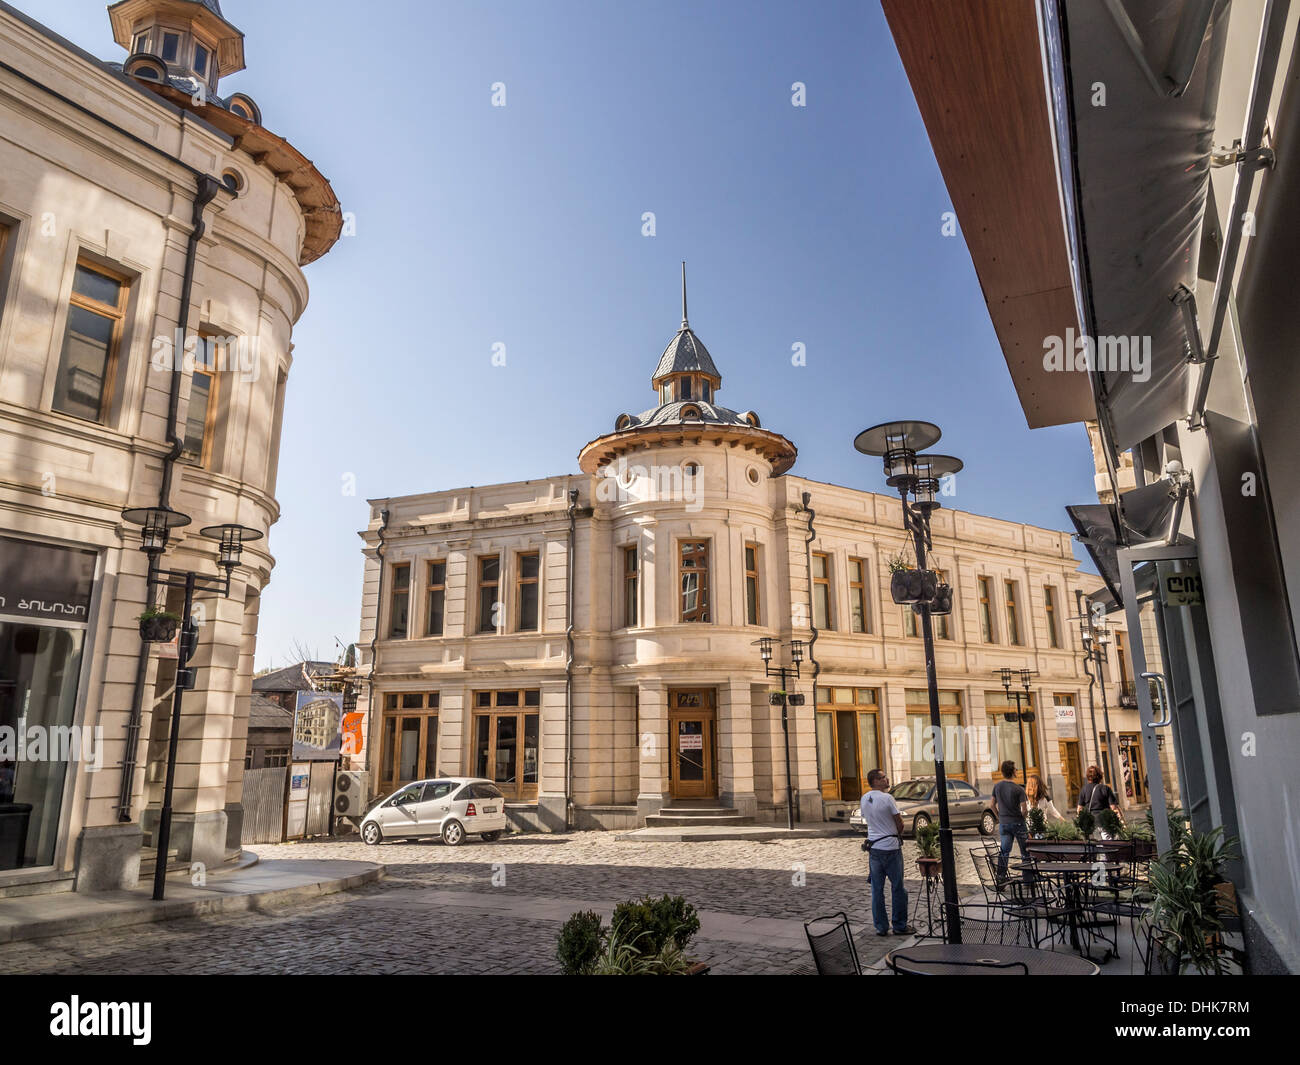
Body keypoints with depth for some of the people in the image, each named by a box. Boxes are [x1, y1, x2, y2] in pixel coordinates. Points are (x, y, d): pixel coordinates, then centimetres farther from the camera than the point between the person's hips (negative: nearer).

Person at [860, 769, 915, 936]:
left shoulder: (864, 799, 6)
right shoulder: (887, 798, -14)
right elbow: (900, 823, -8)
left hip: (874, 846, 6)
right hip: (891, 847, -6)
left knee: (877, 889, 10)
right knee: (898, 888, 6)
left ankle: (880, 927, 14)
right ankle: (900, 926, 13)